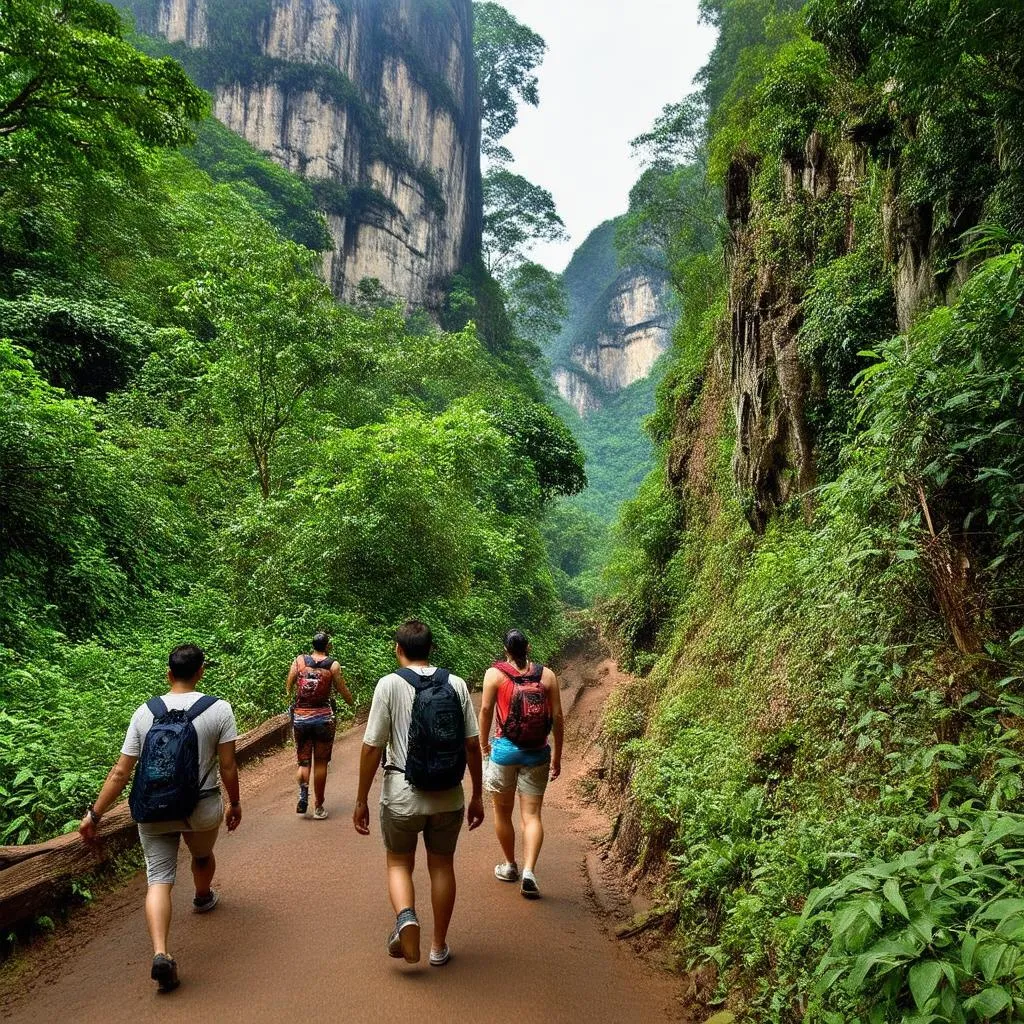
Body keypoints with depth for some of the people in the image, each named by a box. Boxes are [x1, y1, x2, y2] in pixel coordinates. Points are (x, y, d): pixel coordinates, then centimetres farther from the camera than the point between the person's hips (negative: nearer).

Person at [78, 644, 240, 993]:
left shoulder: (145, 712, -5)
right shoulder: (218, 709, -13)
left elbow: (121, 772, -5)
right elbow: (227, 767, -10)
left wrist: (94, 814, 5)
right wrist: (235, 803, 5)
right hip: (202, 808, 0)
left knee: (159, 879, 6)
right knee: (203, 856, 28)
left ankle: (160, 953, -11)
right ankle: (203, 898, 56)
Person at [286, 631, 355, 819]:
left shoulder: (299, 661, 0)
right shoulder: (333, 665, -4)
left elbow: (288, 687, 1)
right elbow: (343, 691, 1)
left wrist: (289, 694, 23)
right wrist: (352, 703, 21)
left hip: (300, 717, 2)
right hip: (323, 717, -1)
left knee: (303, 761, 14)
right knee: (321, 763, 9)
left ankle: (303, 793, -10)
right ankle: (318, 807, 14)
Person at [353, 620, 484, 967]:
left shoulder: (390, 685, -10)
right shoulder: (456, 685, -2)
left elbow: (372, 747, -10)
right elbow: (472, 744, -1)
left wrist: (361, 800, 1)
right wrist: (477, 795, 10)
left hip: (402, 796, -2)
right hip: (449, 797, 2)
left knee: (399, 864, 19)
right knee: (442, 865, 20)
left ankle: (406, 916, -6)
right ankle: (439, 946, 29)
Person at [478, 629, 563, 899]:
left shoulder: (494, 674, -5)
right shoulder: (547, 675, 0)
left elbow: (486, 710, -8)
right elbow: (557, 717, 1)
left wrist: (484, 744, 7)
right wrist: (557, 754, 11)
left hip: (505, 750, -1)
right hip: (537, 754, 1)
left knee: (503, 812, 18)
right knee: (532, 815, 7)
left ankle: (510, 866, 31)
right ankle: (528, 871, -7)